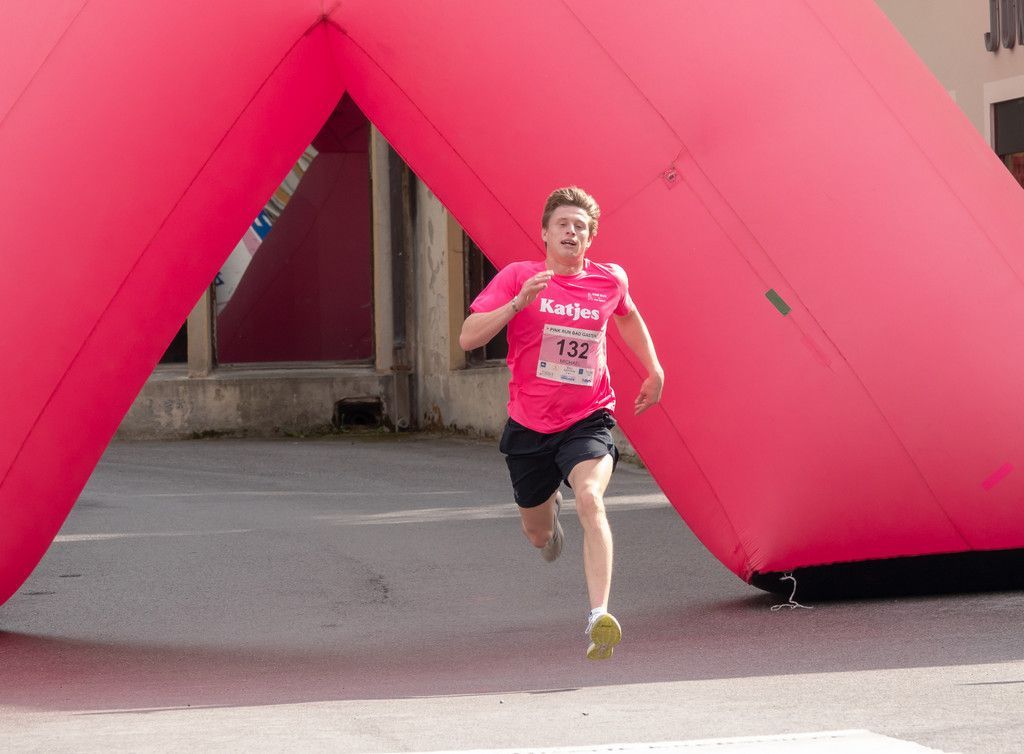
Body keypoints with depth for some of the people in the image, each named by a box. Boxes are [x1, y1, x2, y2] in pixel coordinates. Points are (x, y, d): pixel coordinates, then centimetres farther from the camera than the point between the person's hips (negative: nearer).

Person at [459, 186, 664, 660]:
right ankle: (548, 507, 57)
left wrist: (654, 372, 24)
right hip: (529, 426, 1)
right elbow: (468, 339, -15)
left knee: (590, 500, -31)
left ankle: (600, 617, -39)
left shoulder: (610, 280, 0)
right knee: (538, 535, 17)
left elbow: (627, 316, 25)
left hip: (587, 420, -1)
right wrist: (519, 302, -27)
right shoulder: (518, 277, -7)